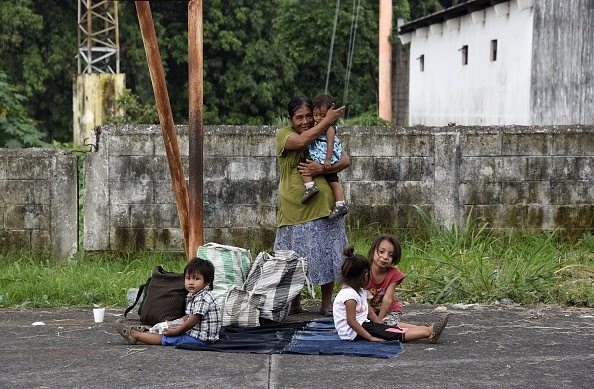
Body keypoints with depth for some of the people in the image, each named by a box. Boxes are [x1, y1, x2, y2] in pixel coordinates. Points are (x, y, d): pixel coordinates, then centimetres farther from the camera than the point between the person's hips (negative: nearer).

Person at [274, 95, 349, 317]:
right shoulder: (283, 134, 2)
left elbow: (345, 161, 1)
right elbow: (301, 141, -20)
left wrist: (322, 169, -17)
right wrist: (328, 120, -12)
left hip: (323, 206, 2)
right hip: (294, 209, -2)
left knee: (326, 255, 4)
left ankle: (327, 303, 16)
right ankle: (294, 302, 19)